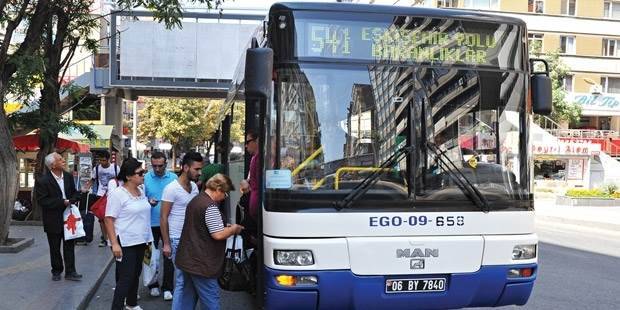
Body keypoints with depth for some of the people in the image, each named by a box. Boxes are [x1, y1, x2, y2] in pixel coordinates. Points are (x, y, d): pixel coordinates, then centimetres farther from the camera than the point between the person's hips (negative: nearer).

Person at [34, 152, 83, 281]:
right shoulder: (42, 181, -14)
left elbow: (75, 193, 11)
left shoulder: (68, 176, 3)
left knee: (70, 245, 6)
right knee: (55, 248, 10)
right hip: (53, 220, -4)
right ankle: (56, 271, 25)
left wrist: (71, 201, -10)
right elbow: (41, 200, -18)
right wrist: (62, 202, -21)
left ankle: (70, 272, 14)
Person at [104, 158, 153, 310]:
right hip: (125, 243, -7)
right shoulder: (117, 194, -15)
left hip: (140, 241, 8)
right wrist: (114, 244, -22)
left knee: (135, 274, 18)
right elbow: (109, 219, -16)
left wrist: (147, 239, 17)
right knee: (125, 278, -5)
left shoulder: (141, 192, 7)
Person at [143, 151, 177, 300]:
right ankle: (153, 285, 27)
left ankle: (167, 287, 12)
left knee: (169, 255, 3)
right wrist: (148, 202, -21)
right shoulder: (145, 178, -3)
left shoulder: (173, 177, -2)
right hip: (151, 223, 1)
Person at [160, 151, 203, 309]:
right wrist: (166, 243, -11)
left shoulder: (194, 187, 8)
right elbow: (163, 217, -9)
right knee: (182, 280, -2)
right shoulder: (172, 188, -12)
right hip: (179, 240, -6)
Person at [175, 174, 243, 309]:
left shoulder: (195, 200, 14)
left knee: (188, 297, 17)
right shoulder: (210, 207, -19)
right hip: (201, 264, -10)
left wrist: (226, 228, 18)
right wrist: (234, 229, -4)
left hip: (187, 260, 10)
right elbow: (218, 235, -22)